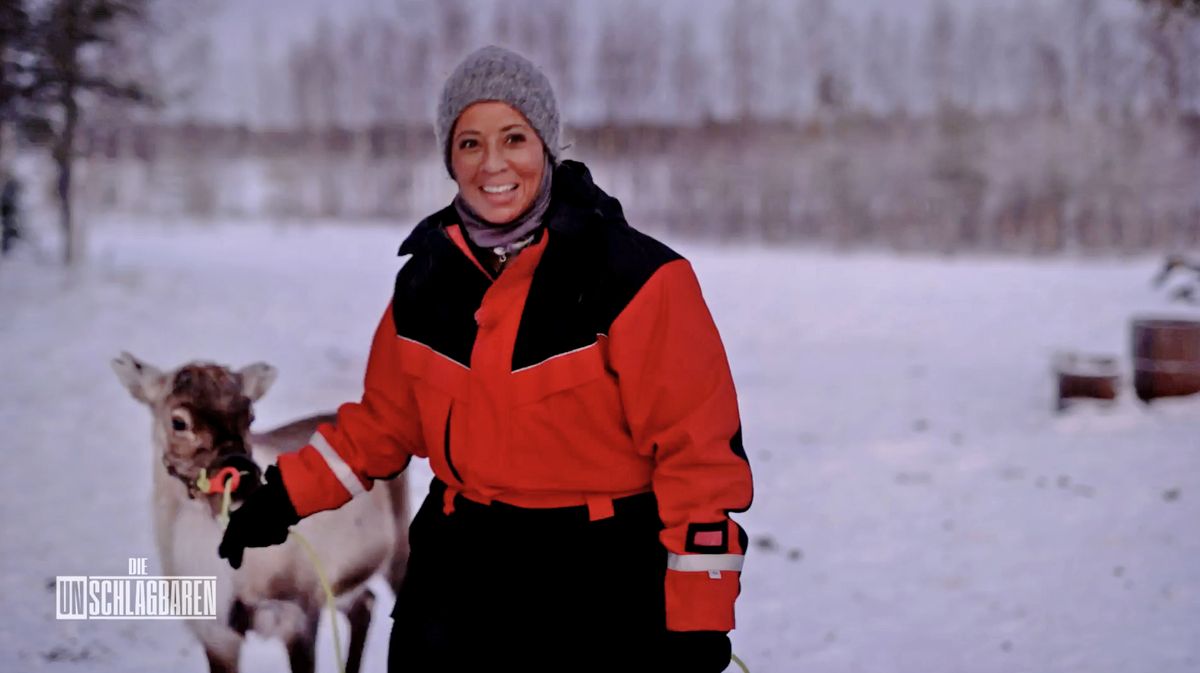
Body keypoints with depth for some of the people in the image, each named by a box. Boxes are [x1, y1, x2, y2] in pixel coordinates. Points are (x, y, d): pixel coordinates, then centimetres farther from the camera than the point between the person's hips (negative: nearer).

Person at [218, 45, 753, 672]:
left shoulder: (631, 275, -13)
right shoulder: (428, 280, 5)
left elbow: (700, 450, -13)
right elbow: (383, 424, 19)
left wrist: (699, 621, -14)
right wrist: (286, 496, 11)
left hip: (603, 590, -4)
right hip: (460, 572, 5)